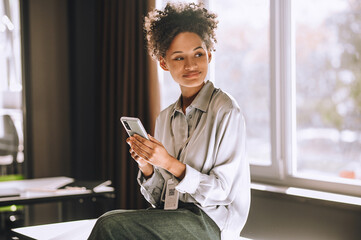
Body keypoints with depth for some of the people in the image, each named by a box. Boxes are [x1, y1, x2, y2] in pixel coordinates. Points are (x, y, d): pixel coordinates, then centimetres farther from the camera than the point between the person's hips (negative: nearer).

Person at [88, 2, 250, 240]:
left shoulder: (226, 111, -7)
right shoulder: (165, 118, 12)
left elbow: (220, 191, -10)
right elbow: (159, 198, 13)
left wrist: (170, 163, -20)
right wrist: (146, 166, -7)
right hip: (169, 218, 5)